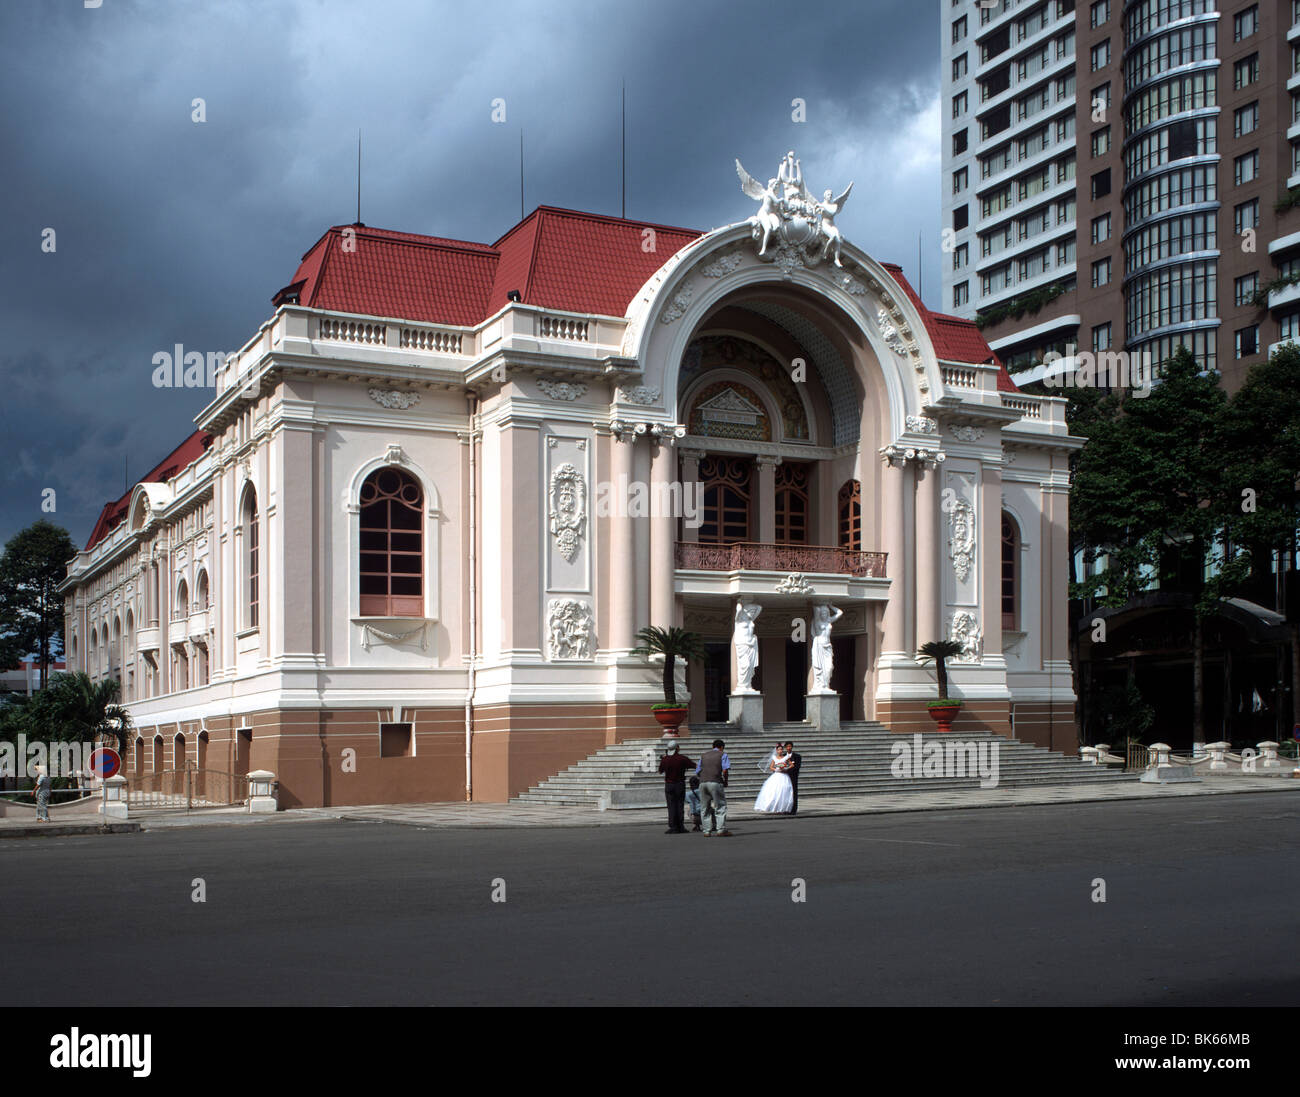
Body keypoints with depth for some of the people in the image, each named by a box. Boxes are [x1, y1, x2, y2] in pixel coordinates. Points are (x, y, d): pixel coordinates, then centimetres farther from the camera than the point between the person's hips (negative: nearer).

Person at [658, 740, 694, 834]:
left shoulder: (664, 759, -7)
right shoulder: (682, 758, -10)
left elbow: (660, 771, 10)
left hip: (669, 785, 1)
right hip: (680, 784, -1)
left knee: (671, 806, 3)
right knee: (680, 806, 6)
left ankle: (673, 827, -1)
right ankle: (680, 827, 5)